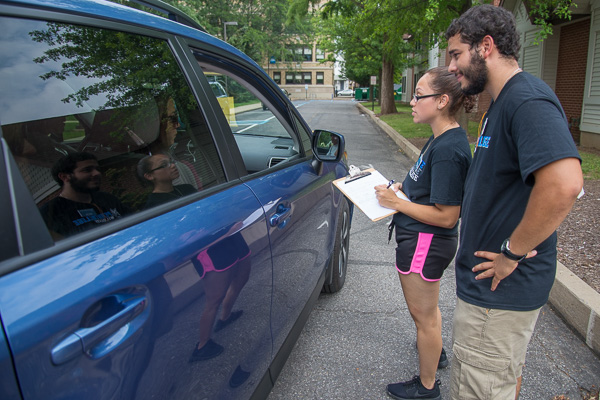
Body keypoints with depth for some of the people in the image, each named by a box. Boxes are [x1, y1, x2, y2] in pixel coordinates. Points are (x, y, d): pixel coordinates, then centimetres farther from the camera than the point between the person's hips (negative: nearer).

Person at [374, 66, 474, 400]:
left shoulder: (448, 150, -26)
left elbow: (445, 215, -26)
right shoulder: (442, 138, 5)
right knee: (427, 309, 30)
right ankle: (436, 352, 55)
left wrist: (397, 203, -20)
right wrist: (399, 188, 5)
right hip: (425, 240, 10)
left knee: (424, 315, 10)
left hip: (425, 243, -10)